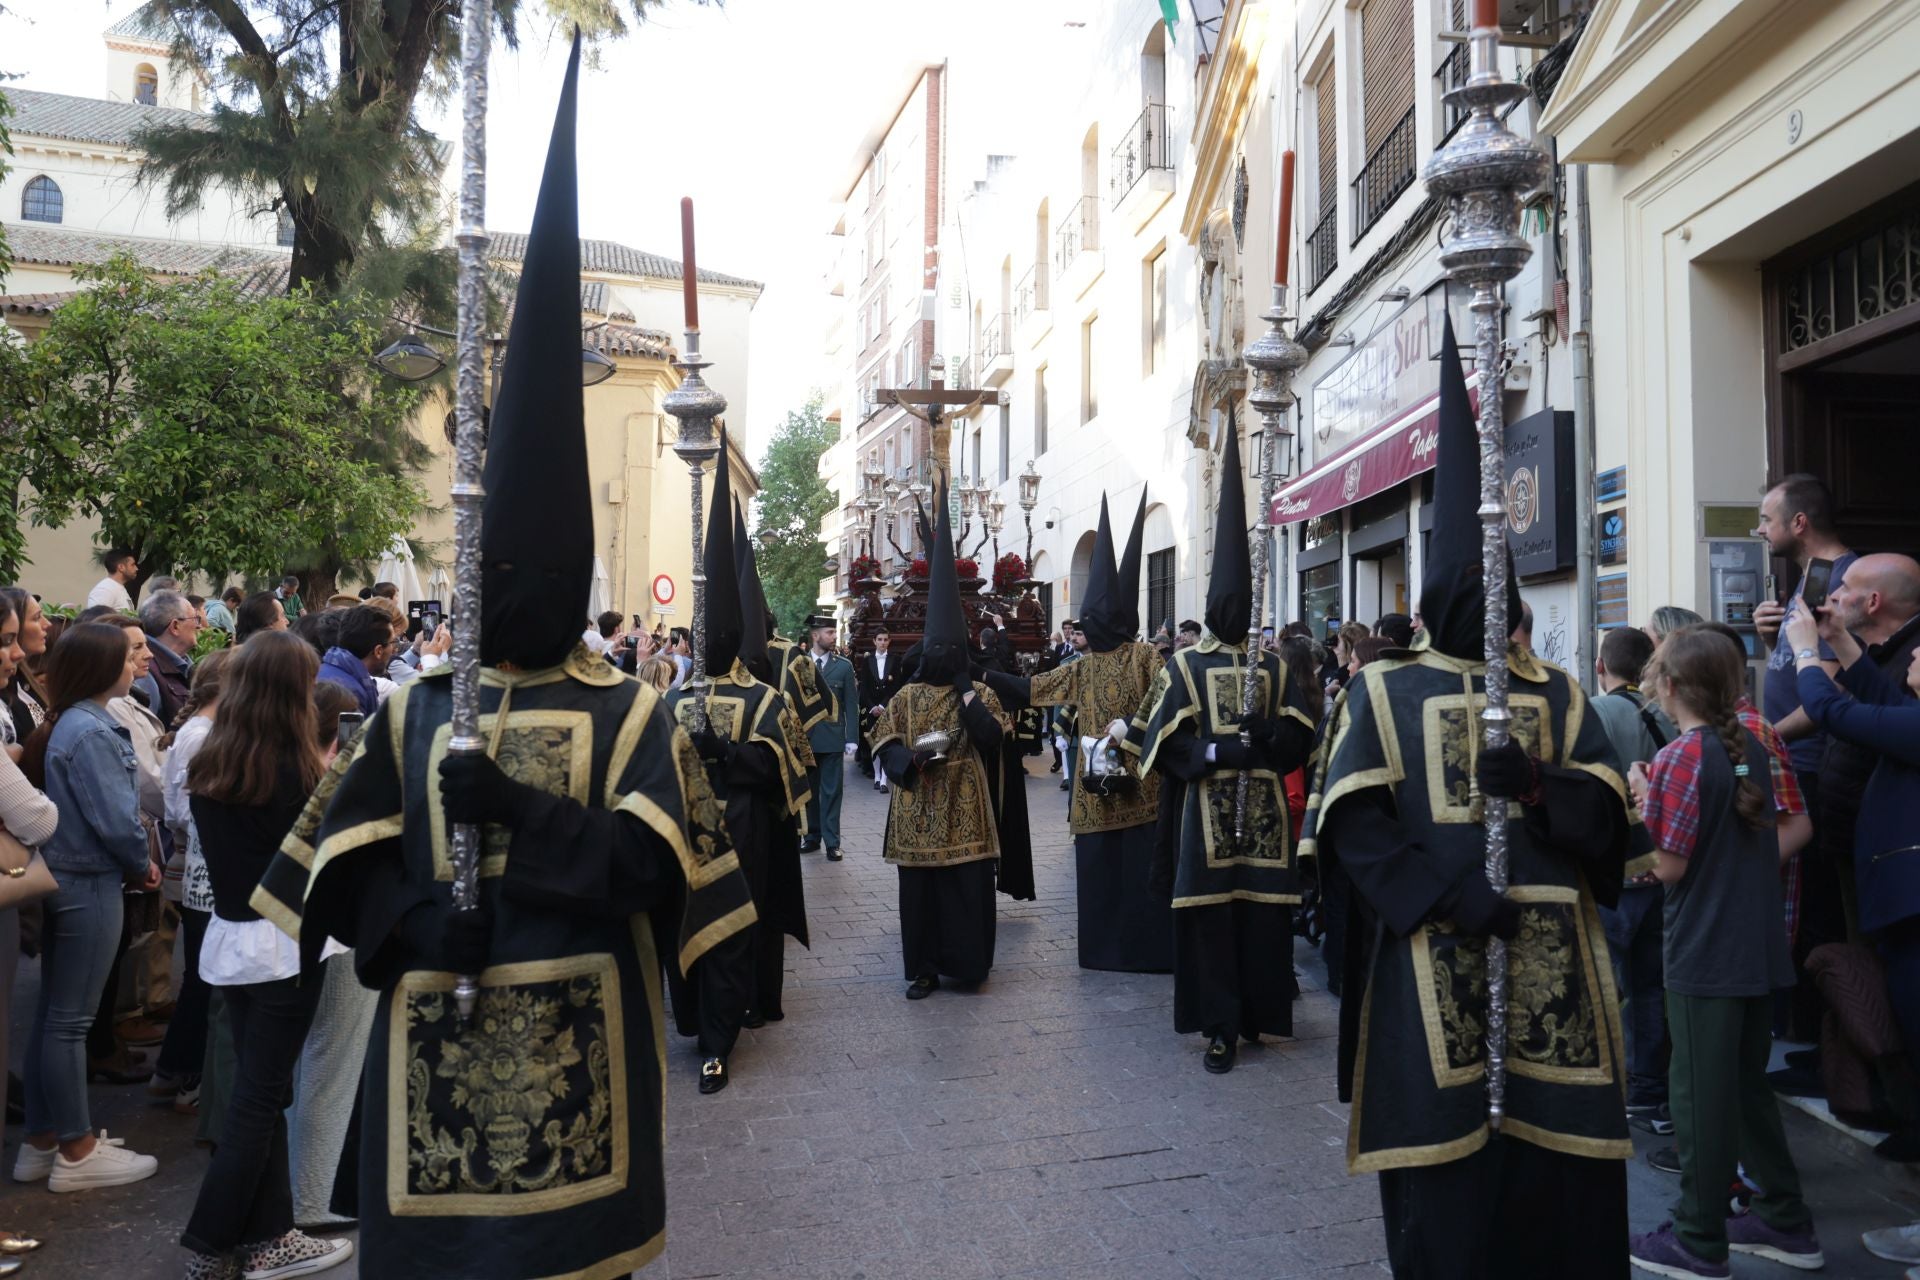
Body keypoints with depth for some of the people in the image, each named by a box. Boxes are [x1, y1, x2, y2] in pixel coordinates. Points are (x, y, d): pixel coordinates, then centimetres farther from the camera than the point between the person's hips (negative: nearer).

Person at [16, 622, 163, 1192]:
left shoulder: (66, 723, 9)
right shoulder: (91, 731, -19)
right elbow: (115, 819, -21)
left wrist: (130, 860, 5)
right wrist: (142, 865, -5)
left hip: (64, 878, 10)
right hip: (90, 885, -10)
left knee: (51, 1013, 16)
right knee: (70, 1020, 0)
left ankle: (43, 1140, 27)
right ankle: (77, 1153, 10)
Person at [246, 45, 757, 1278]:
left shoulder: (634, 718, -3)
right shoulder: (415, 712, 5)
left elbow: (650, 866, -12)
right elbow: (339, 869, 2)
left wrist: (519, 809, -22)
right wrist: (426, 923, -16)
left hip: (581, 1048, -2)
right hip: (432, 1049, 3)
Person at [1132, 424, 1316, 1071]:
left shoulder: (1275, 668, 10)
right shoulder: (1183, 667, 1)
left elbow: (1300, 740, 8)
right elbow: (1161, 744, -6)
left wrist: (1266, 734, -13)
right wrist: (1220, 751, -18)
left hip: (1263, 812, 3)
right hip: (1206, 813, -3)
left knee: (1263, 911, 5)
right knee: (1209, 914, -2)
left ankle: (1257, 1013, 21)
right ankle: (1221, 1025, 7)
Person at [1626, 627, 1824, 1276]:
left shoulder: (1680, 758, -18)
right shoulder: (1749, 747, 6)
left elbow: (1669, 867, -17)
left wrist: (1642, 801, -7)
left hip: (1704, 954, -8)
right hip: (1761, 947, 8)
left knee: (1701, 1096, 2)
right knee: (1747, 1085, 21)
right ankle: (1785, 1222, 30)